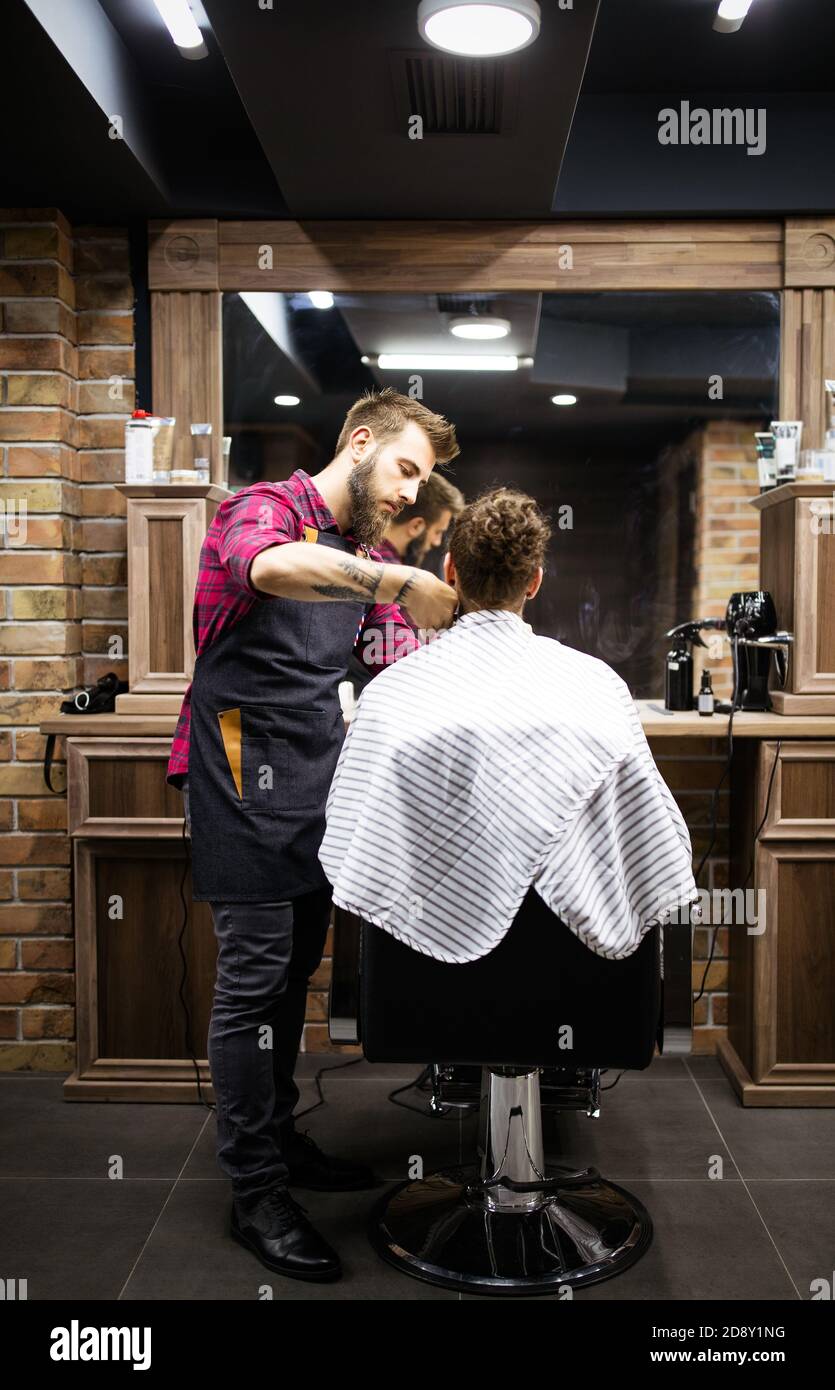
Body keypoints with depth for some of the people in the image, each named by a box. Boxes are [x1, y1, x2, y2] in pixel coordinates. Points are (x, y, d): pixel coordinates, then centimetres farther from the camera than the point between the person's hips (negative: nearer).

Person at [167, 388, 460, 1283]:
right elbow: (267, 565, -34)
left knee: (293, 970, 15)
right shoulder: (264, 508, -9)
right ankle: (256, 1193, 8)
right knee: (254, 977, -4)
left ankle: (276, 1139, 31)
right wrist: (401, 582, -37)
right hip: (246, 775, -8)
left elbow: (408, 656, 16)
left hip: (314, 776, 8)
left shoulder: (361, 554, 18)